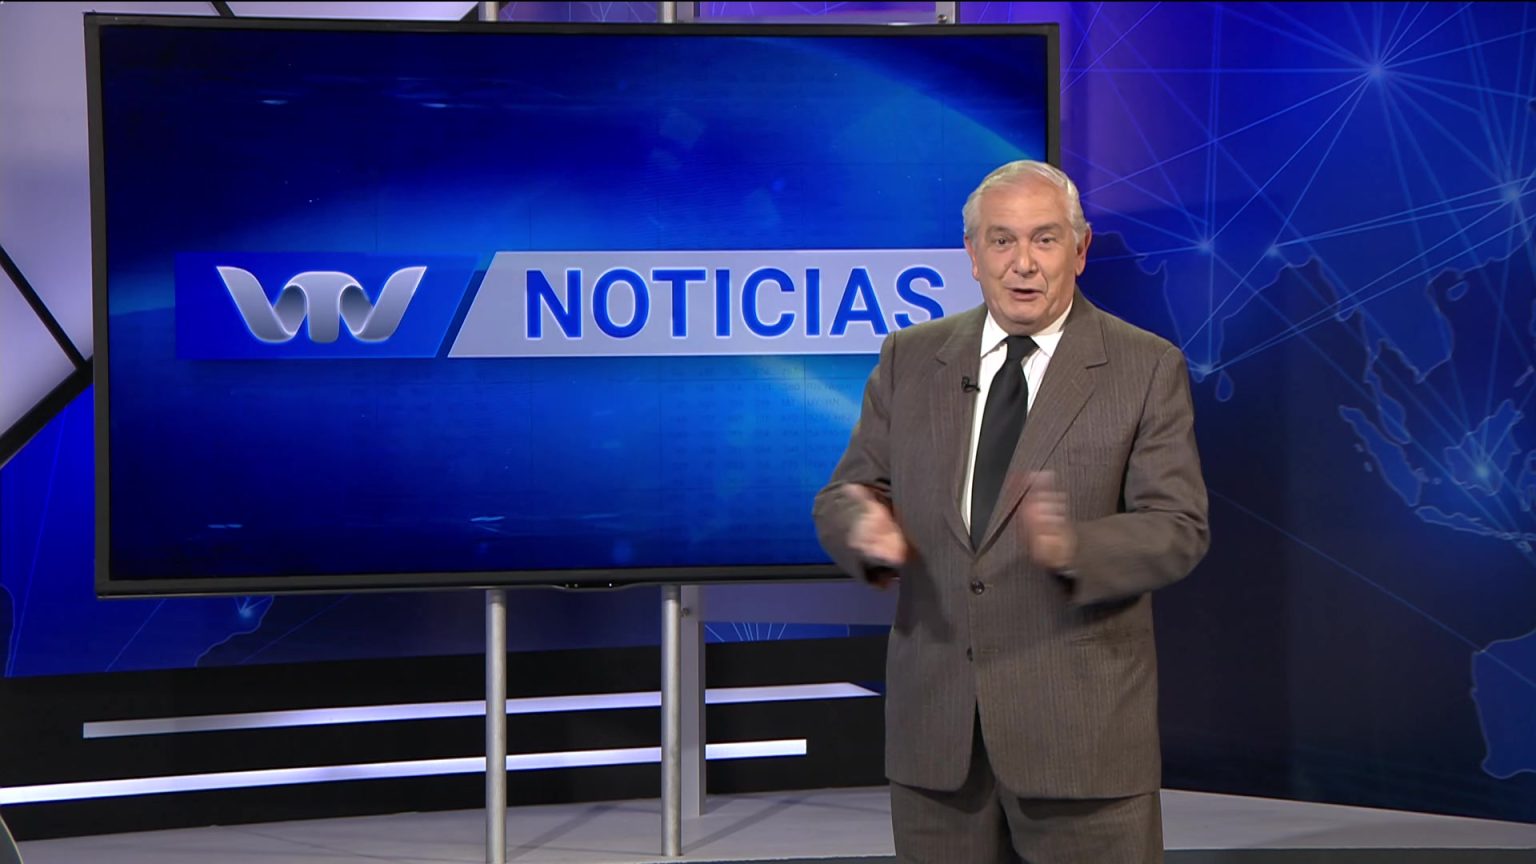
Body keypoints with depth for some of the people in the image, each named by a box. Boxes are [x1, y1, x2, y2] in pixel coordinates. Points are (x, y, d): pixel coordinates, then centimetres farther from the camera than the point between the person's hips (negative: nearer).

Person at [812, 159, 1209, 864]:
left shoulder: (1147, 369, -1)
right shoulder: (910, 358, 9)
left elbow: (1178, 529, -7)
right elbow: (845, 493, 8)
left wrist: (1071, 548, -27)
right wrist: (867, 528, -17)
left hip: (1081, 724, -3)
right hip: (935, 724, 3)